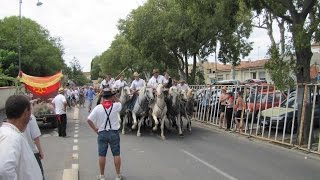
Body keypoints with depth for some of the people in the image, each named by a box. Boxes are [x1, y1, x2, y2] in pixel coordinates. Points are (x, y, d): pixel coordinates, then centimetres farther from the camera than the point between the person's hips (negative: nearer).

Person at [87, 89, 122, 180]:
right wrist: (113, 96, 8)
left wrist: (95, 129, 1)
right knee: (116, 154, 9)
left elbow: (89, 120, -9)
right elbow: (119, 103, 17)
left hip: (102, 133, 1)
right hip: (114, 132, 0)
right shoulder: (116, 106, -8)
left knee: (102, 155, 10)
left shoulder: (98, 107, -8)